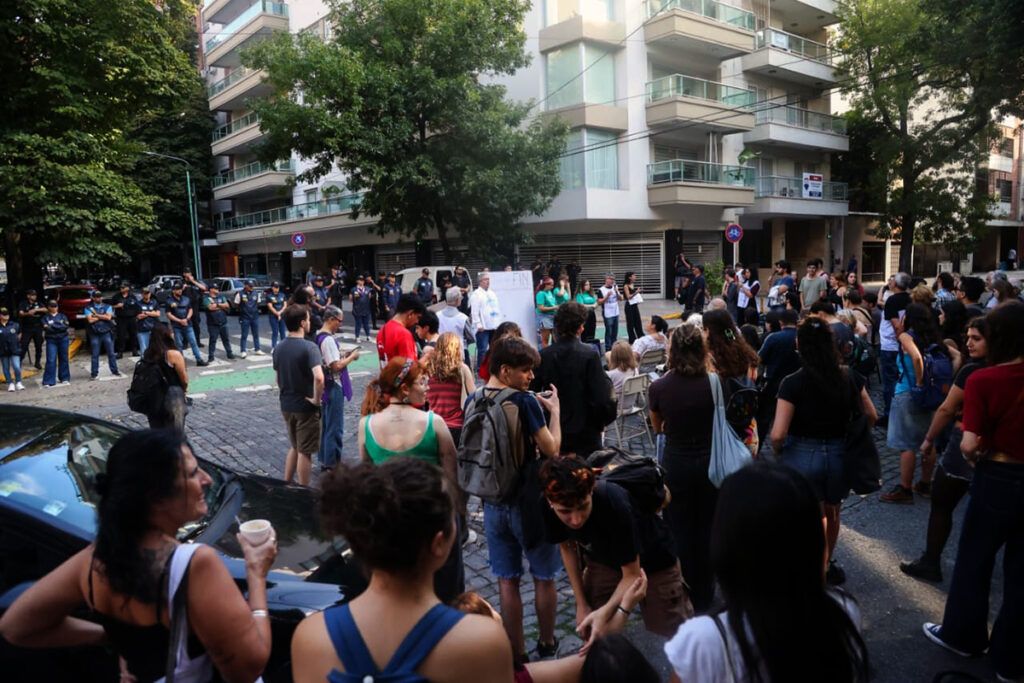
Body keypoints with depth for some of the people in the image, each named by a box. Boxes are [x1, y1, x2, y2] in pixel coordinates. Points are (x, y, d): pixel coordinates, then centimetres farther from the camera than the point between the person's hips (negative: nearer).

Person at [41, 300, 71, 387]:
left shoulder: (62, 316, 10)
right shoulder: (45, 317, 5)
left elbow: (66, 326, -6)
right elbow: (46, 328, -9)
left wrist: (53, 326, -9)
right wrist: (60, 327, -10)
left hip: (63, 339, 2)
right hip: (51, 340, -2)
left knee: (63, 359, 7)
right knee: (51, 360, -7)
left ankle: (64, 378, 18)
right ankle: (48, 381, -6)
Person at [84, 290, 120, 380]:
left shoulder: (107, 307, 7)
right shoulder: (88, 308, 3)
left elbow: (108, 317, -8)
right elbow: (90, 320, -10)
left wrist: (96, 315, -6)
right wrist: (103, 316, -5)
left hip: (107, 333, 1)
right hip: (95, 334, -1)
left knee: (111, 353, 5)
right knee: (95, 355, 3)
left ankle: (114, 371, 12)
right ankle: (94, 373, 8)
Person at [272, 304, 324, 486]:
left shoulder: (279, 348, 2)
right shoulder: (309, 347, -21)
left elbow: (278, 378, 11)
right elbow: (318, 378, -34)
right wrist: (316, 399, -20)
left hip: (286, 405, 7)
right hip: (305, 407, -7)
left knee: (294, 447, 24)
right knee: (305, 452, 7)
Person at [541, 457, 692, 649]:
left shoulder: (615, 505, -40)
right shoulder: (552, 509, -28)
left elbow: (632, 574, -29)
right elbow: (567, 547, -6)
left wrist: (605, 612, -45)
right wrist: (581, 604, -3)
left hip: (653, 560, -3)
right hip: (603, 560, 3)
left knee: (672, 634, 2)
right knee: (592, 634, 0)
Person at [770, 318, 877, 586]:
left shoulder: (793, 383, -19)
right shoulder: (850, 377, -6)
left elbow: (778, 434, -21)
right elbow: (871, 416, 6)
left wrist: (777, 452, -1)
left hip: (802, 456, -4)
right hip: (838, 455, 4)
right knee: (831, 513, 27)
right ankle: (827, 565, 48)